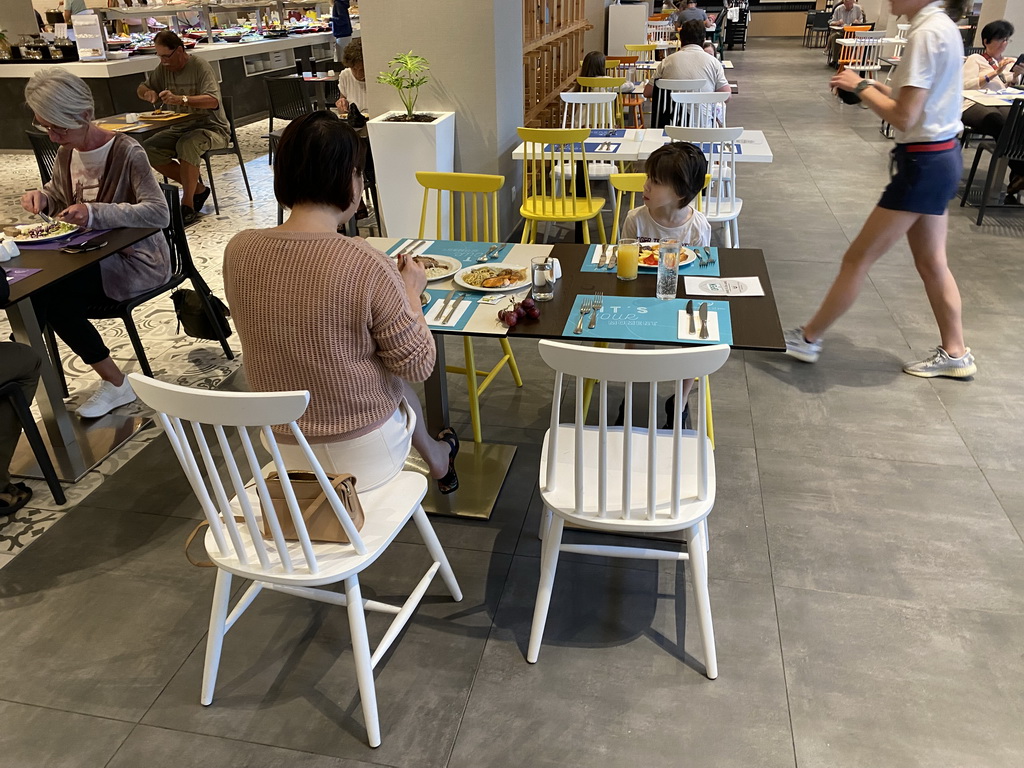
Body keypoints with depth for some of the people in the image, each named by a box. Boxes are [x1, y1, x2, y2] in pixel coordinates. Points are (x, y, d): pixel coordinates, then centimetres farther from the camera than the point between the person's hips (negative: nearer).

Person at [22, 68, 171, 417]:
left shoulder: (126, 151, -17)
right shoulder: (66, 153, 5)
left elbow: (160, 212, -26)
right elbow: (58, 194, 22)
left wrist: (95, 214, -36)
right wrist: (40, 197, -3)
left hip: (136, 259, -7)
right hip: (92, 255, 7)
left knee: (49, 293, -22)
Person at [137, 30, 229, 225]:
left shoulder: (200, 67, -14)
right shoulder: (164, 68, 7)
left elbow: (213, 101, -29)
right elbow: (142, 88, 20)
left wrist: (180, 99, -42)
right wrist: (148, 93, -5)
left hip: (211, 128, -8)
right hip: (180, 128, 8)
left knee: (187, 144, -38)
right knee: (148, 150, -13)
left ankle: (188, 206, -28)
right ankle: (197, 188, -1)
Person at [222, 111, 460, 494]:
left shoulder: (238, 250, -13)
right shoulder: (367, 265, -29)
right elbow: (418, 366, -17)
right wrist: (411, 292, -3)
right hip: (364, 451, -4)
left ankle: (436, 456, 56)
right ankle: (437, 457, 57)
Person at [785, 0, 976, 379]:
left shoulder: (927, 33, -19)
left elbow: (904, 117, -23)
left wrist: (860, 87, -12)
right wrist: (873, 87, 5)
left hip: (924, 164, -10)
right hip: (940, 159, 10)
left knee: (857, 258, 0)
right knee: (931, 262, 16)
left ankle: (807, 339, 12)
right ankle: (955, 353, 27)